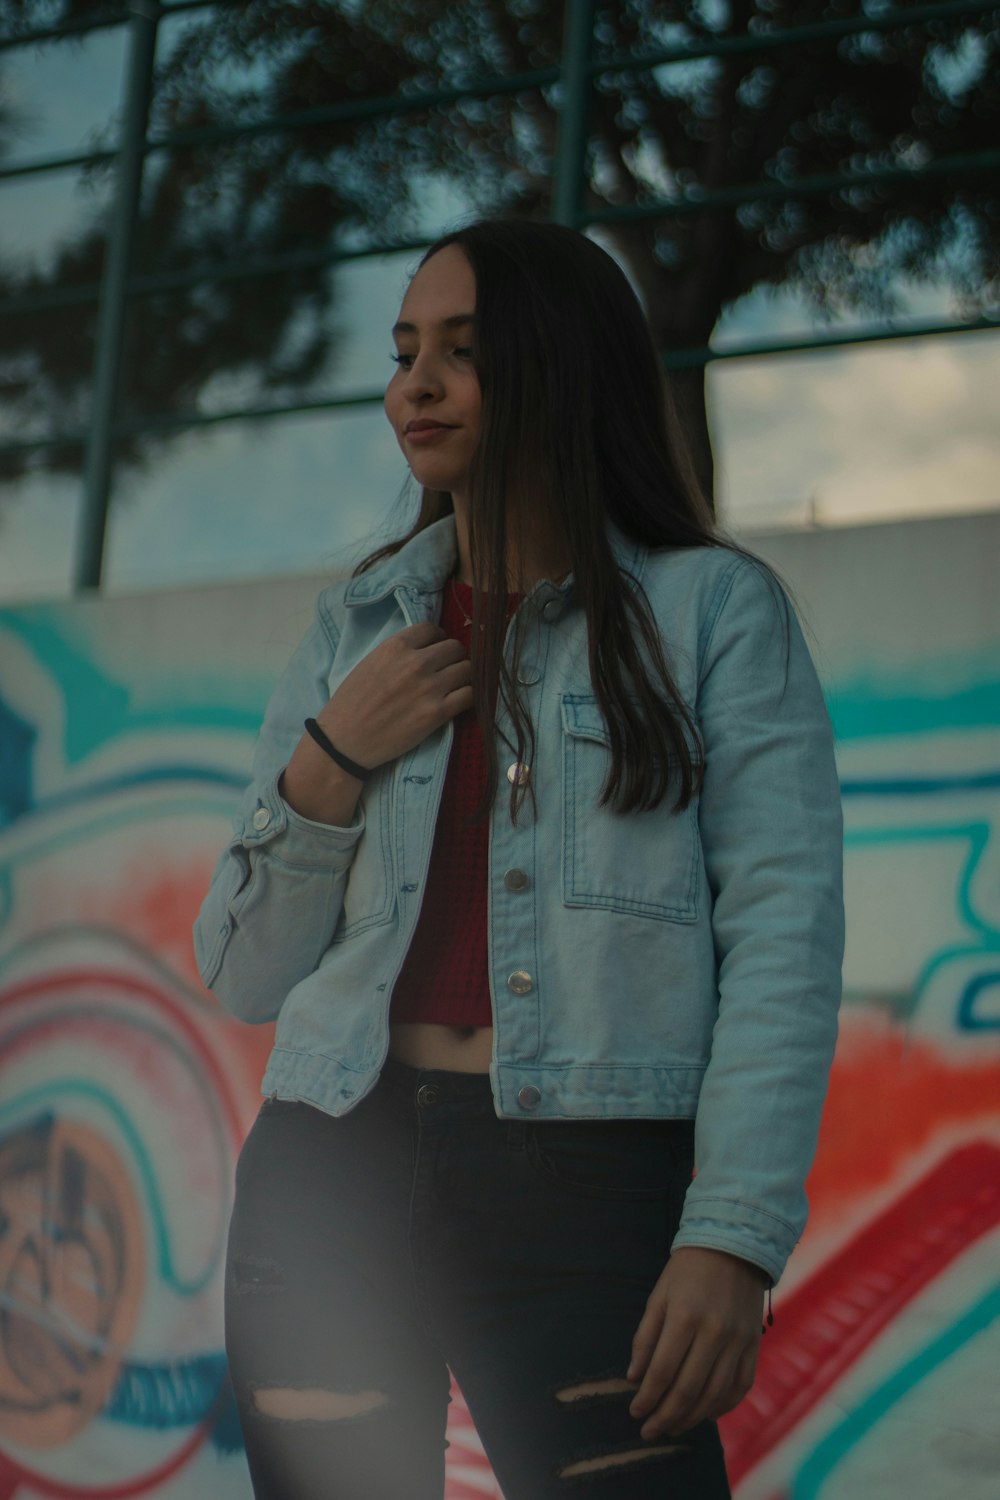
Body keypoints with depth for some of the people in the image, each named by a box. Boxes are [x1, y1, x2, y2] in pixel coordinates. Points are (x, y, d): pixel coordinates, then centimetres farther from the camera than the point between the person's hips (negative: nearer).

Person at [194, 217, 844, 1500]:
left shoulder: (713, 609, 4)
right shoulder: (356, 627, 16)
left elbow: (782, 932, -5)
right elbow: (243, 975, 16)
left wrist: (733, 1238, -15)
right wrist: (331, 761, 0)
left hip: (586, 1189, -4)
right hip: (332, 1167, 4)